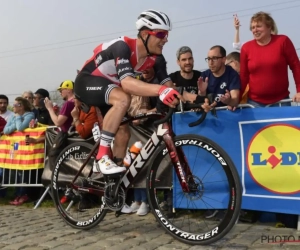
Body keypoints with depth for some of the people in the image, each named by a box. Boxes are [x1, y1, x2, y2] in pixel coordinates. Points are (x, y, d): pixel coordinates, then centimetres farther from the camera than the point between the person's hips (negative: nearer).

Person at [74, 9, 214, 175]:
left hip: (109, 86, 8)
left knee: (123, 133, 0)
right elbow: (127, 83, -48)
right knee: (123, 99, -35)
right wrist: (160, 90, -62)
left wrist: (195, 98, -30)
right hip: (87, 82, -7)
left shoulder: (156, 59, -11)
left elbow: (169, 89, -14)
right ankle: (102, 157, -26)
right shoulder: (123, 46, -33)